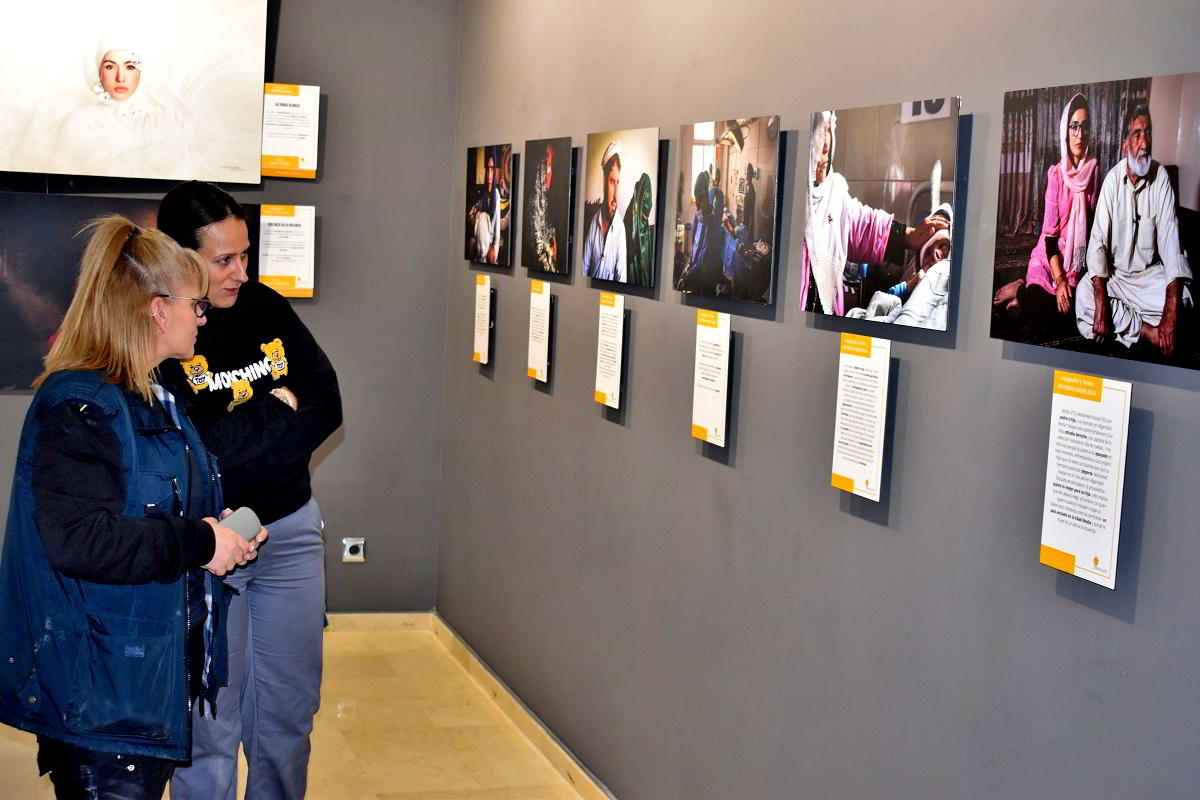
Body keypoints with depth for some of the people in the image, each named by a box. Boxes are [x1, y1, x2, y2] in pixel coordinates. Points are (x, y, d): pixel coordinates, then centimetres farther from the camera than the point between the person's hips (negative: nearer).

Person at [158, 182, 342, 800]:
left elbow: (327, 408, -1)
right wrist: (278, 410, -11)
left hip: (290, 528, 5)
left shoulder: (266, 308, 2)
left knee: (291, 707, 16)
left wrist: (241, 431, -13)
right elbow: (191, 447, -23)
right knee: (211, 721, 6)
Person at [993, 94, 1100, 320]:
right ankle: (1024, 291, 5)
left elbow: (1094, 223, 5)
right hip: (1050, 255, -3)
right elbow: (1050, 231, -8)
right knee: (1035, 306, -28)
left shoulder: (1093, 170, 1)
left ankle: (1024, 291, 0)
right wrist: (1059, 280, -19)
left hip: (1078, 259, 3)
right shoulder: (1055, 174, -7)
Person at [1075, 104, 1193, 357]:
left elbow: (1170, 243, -17)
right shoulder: (1113, 180, -9)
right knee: (1084, 299, -28)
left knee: (1181, 299, -29)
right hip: (1115, 274, 1)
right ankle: (1148, 331, -21)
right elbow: (1098, 243, -14)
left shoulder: (1161, 177, -10)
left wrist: (1171, 315, -30)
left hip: (1151, 274, -1)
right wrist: (1101, 307, -29)